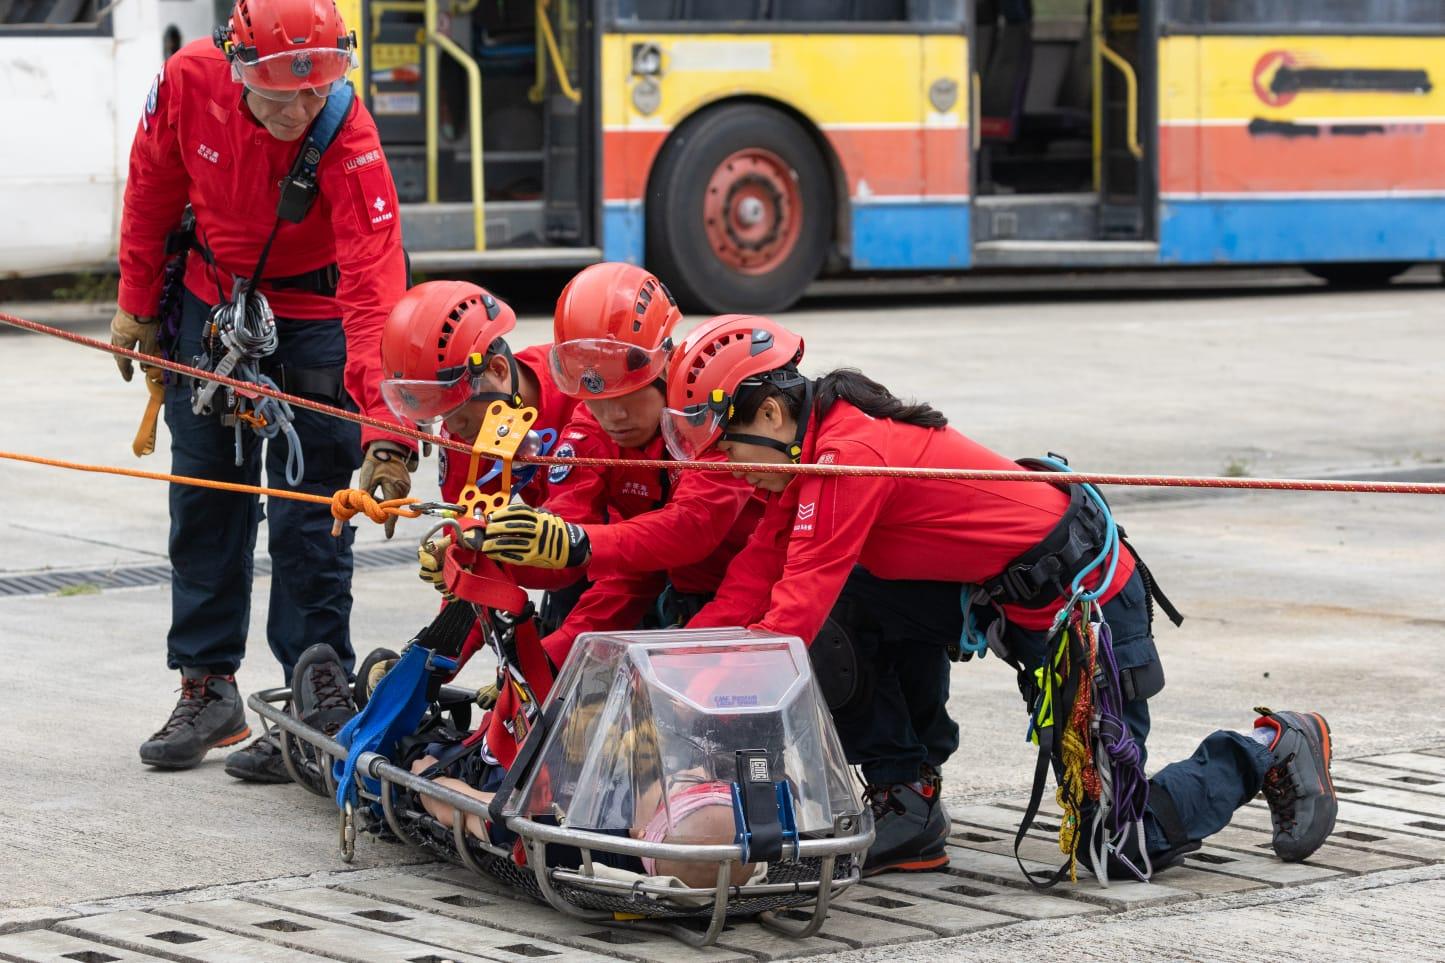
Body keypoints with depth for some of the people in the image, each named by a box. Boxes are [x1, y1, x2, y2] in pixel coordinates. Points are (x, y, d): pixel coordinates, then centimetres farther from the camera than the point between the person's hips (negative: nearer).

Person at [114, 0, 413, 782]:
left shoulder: (347, 140, -32)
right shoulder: (189, 82, -23)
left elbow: (375, 290, -38)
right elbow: (152, 188, -3)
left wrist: (386, 433, -45)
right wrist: (137, 305, 5)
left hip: (312, 315, -4)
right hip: (214, 301, 4)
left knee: (310, 521, -5)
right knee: (204, 503, 10)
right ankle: (208, 690, 22)